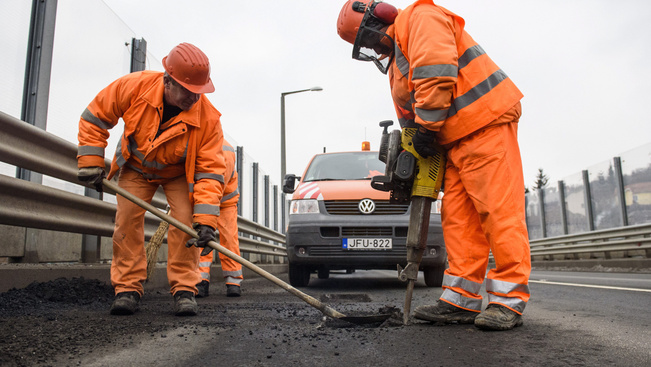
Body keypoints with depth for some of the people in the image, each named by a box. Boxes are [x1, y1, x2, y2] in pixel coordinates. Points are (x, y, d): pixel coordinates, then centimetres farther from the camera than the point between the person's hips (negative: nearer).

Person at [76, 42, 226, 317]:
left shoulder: (208, 117, -32)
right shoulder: (134, 86, -29)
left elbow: (210, 170, -31)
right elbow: (94, 118, -13)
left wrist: (206, 218, -39)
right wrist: (91, 163, -16)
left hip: (179, 173, -1)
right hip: (136, 167, 1)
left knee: (186, 220, -17)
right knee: (127, 219, -8)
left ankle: (184, 289, -8)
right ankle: (128, 288, 3)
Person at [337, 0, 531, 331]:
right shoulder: (395, 63, 24)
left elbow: (436, 74, -21)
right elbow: (410, 117, 22)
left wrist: (427, 130, -16)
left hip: (487, 122, -10)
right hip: (456, 139, 10)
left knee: (499, 210, -9)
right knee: (458, 216, 3)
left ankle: (509, 301, -4)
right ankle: (462, 300, 5)